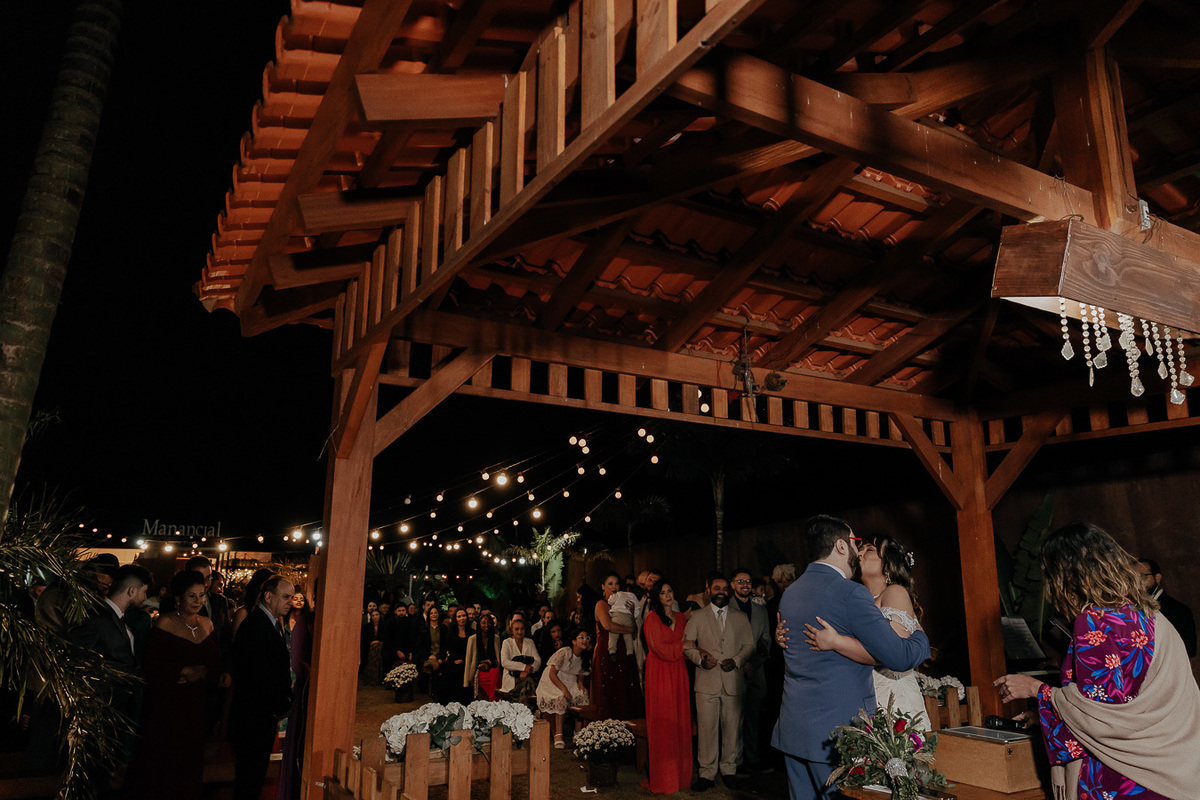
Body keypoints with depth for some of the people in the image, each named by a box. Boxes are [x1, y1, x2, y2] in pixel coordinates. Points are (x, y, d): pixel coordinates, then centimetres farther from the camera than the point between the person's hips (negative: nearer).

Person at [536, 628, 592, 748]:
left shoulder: (584, 658, 1)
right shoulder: (564, 652, -18)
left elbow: (580, 675, 10)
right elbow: (552, 674, -19)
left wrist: (580, 684, -13)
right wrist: (563, 688, -31)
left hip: (570, 684, 6)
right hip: (553, 683, -5)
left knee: (583, 697, -21)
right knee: (562, 699, -33)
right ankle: (558, 735, -29)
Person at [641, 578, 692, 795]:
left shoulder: (681, 617, 13)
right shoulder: (652, 618, -5)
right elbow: (661, 649, -11)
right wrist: (684, 645, -2)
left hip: (678, 674, 5)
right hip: (659, 674, -5)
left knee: (681, 723, 5)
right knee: (662, 726, -1)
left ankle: (681, 774, 15)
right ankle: (663, 779, 7)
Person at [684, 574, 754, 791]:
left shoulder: (740, 618, 13)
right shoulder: (697, 617, 10)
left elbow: (749, 645, 10)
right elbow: (686, 644, 6)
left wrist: (737, 661, -7)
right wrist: (699, 658, -11)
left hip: (734, 682, 1)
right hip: (707, 682, -1)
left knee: (732, 728, 5)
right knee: (706, 728, -1)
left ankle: (730, 770, 21)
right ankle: (706, 773, 10)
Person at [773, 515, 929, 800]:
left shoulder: (789, 593, 10)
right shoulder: (850, 593, -15)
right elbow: (900, 657, -13)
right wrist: (921, 636, 7)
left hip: (793, 728, 8)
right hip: (836, 729, -7)